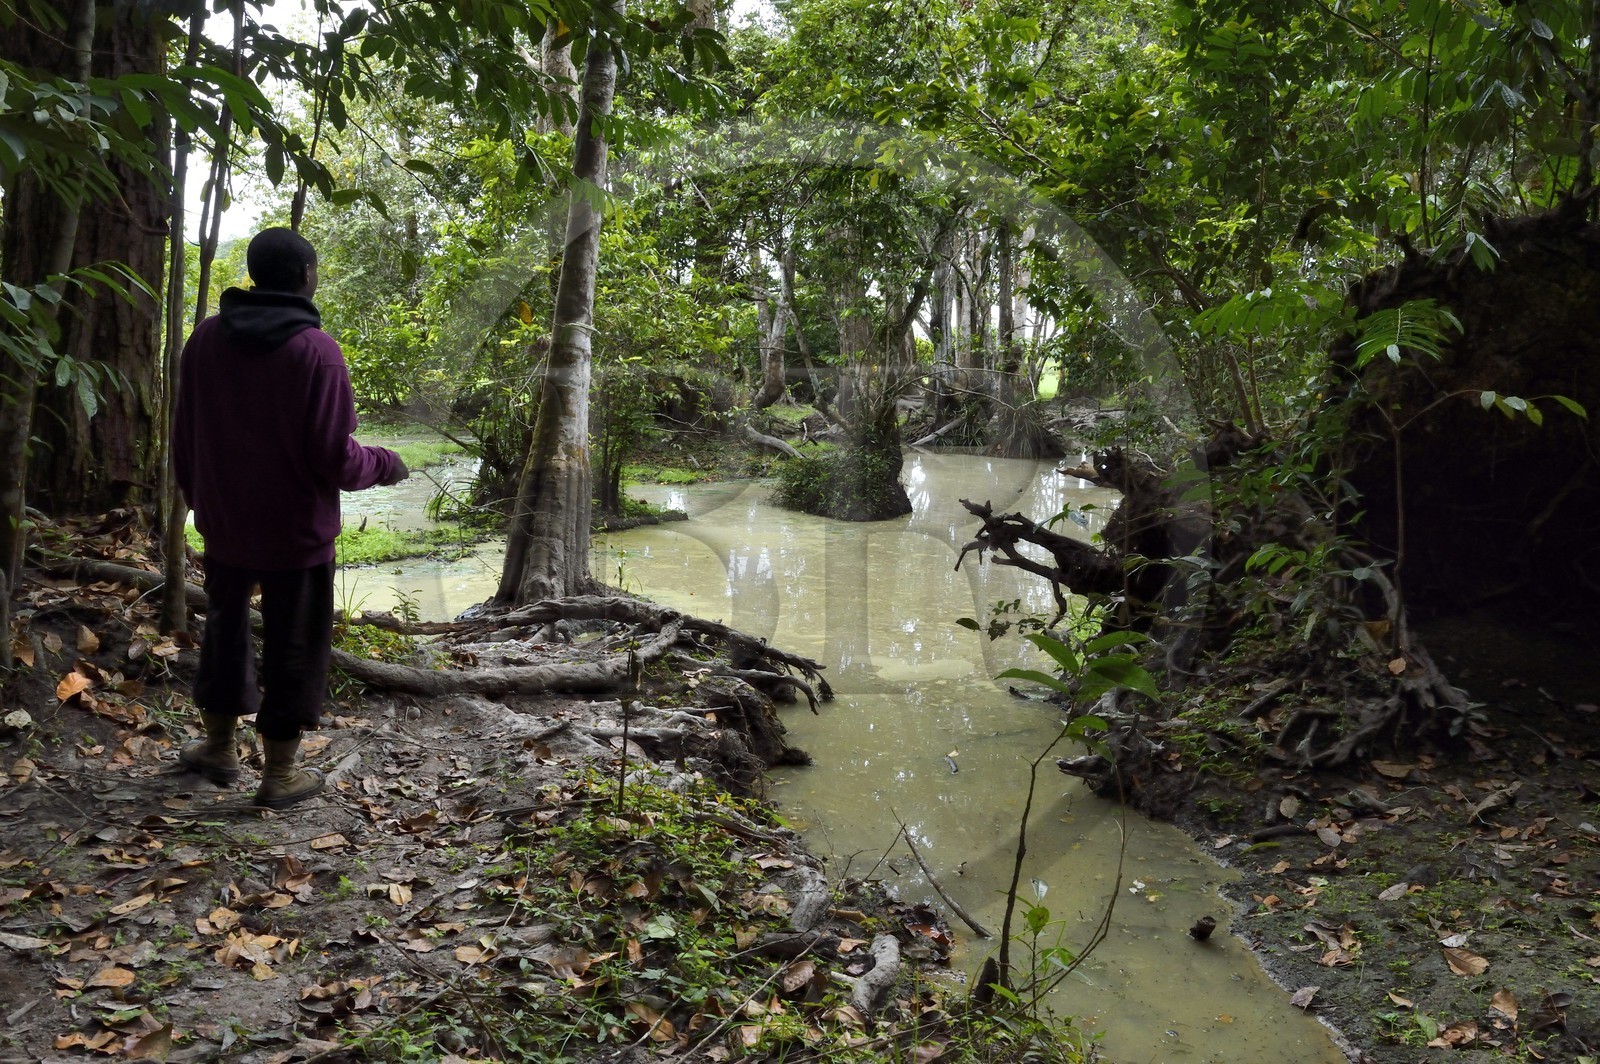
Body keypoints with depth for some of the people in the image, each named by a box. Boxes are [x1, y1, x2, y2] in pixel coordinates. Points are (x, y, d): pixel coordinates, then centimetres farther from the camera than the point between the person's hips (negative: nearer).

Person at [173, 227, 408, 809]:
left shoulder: (206, 338, -1)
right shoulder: (315, 348, -18)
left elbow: (184, 436, 8)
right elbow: (333, 456, -19)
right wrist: (385, 464, 0)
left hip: (223, 522, 5)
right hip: (295, 529, -5)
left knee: (225, 628, 22)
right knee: (293, 647, 7)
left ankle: (218, 745, 35)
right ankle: (280, 773, 15)